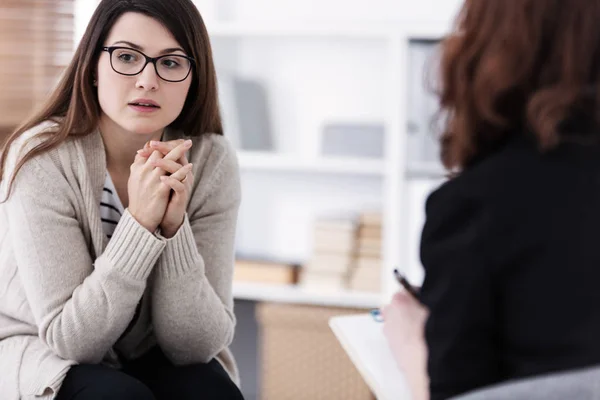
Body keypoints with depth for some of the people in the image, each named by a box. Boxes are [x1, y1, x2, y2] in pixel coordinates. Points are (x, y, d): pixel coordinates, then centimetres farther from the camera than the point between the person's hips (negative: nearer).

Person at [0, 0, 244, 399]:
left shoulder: (211, 161, -14)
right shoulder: (42, 158, -21)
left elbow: (197, 344, -16)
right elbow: (69, 337, -23)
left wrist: (174, 227, -31)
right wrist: (140, 223, -33)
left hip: (150, 358, 3)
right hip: (39, 351, -2)